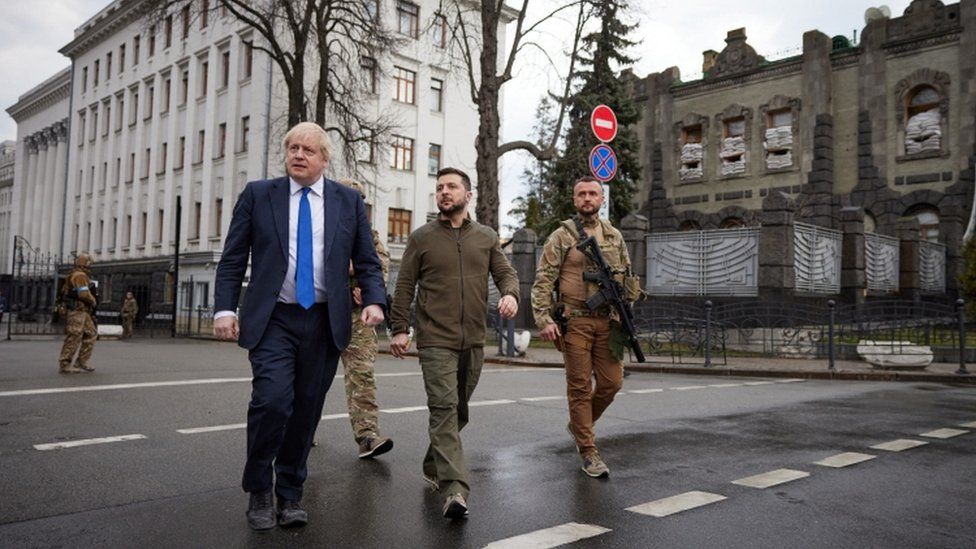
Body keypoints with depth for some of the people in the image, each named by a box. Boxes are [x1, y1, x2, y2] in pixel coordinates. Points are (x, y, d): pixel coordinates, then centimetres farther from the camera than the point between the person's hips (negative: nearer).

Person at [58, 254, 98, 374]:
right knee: (74, 337, -8)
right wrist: (93, 301, -4)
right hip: (78, 310, -10)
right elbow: (84, 294, -23)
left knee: (91, 334, 11)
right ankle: (64, 365, -4)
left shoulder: (77, 275, 20)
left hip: (83, 312, 10)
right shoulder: (80, 275, -12)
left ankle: (81, 363, 10)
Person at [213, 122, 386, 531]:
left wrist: (374, 300, -9)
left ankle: (290, 494, 24)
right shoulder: (258, 194, 6)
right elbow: (233, 258, 4)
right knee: (272, 400, -15)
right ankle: (258, 491, 8)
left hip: (325, 322, 2)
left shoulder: (348, 201, 8)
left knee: (306, 409, 7)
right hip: (272, 320, -1)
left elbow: (366, 262, 8)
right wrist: (224, 308, -6)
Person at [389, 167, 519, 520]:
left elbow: (505, 273, 11)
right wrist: (400, 328, -3)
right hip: (435, 340, -3)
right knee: (444, 408, -14)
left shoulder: (486, 238, 11)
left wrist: (510, 293, -12)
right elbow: (404, 287, 4)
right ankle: (455, 490, -18)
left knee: (458, 411, 14)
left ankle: (433, 467, 35)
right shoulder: (422, 238, 4)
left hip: (473, 341, 4)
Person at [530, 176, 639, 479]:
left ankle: (578, 424, 30)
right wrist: (544, 319, -14)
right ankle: (589, 452, 10)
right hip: (575, 321, -4)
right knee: (580, 387, 0)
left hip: (608, 321, 4)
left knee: (611, 382, 4)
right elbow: (543, 281, -5)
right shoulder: (561, 236, 0)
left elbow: (626, 278, 19)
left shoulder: (615, 236, 13)